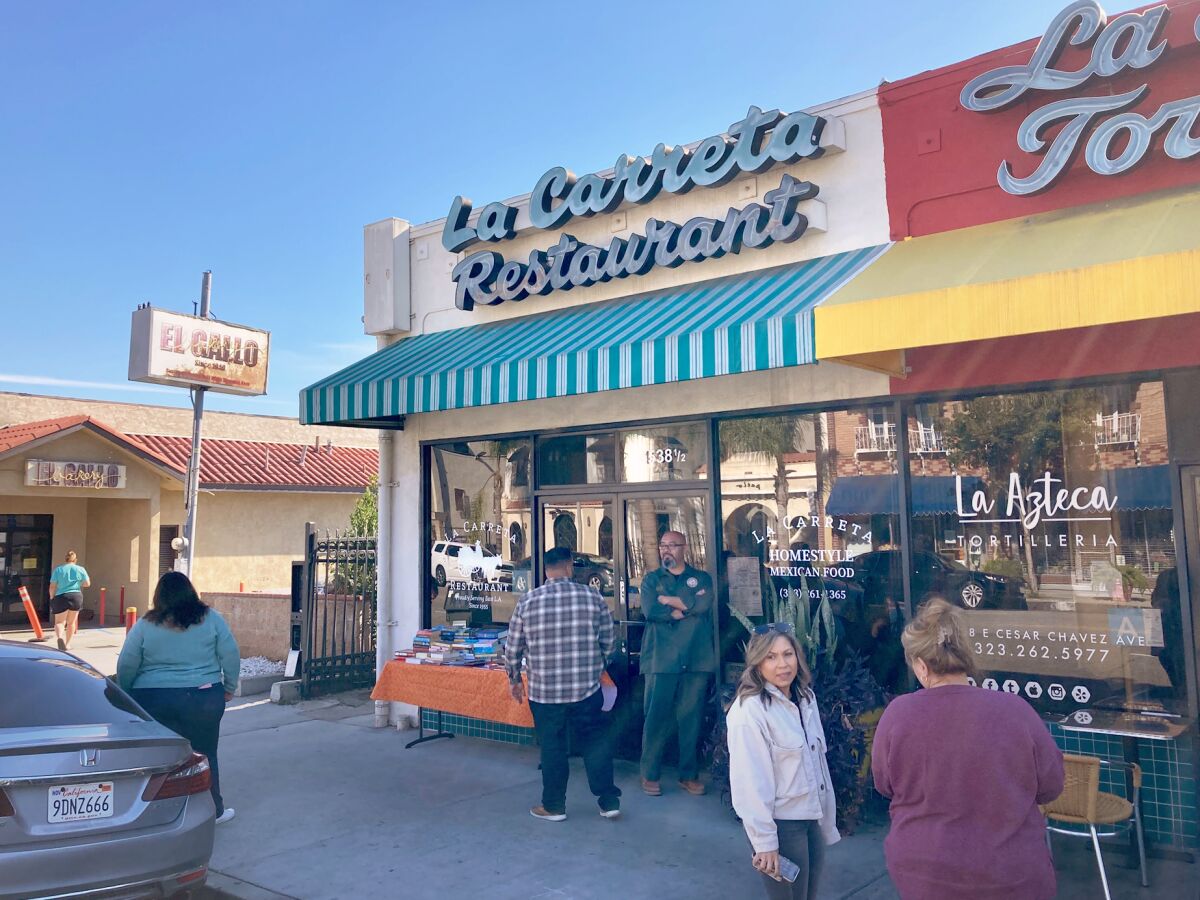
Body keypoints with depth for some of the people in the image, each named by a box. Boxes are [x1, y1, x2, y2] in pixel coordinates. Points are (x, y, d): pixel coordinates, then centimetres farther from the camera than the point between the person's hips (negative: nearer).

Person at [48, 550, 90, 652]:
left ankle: (60, 637, -29)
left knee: (59, 622, 0)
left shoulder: (58, 569, 3)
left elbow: (52, 587, 1)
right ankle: (67, 644, 23)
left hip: (61, 597, -2)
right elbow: (87, 584, 12)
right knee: (71, 622, 16)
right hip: (76, 597, 2)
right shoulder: (80, 569, 5)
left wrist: (52, 598, 14)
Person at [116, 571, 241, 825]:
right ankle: (213, 810, 20)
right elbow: (231, 655, -2)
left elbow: (126, 665, 0)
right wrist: (229, 687, 10)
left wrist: (126, 695, 15)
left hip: (153, 700, 0)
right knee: (204, 756, 11)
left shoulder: (145, 625, -1)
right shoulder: (211, 618, -1)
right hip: (203, 699, 0)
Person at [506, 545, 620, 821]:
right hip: (587, 687, 0)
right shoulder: (592, 596, -4)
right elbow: (608, 641, 2)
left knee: (552, 748, 12)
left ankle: (553, 806, 22)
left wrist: (514, 679, 17)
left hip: (544, 690, 0)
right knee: (595, 742, 13)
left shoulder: (527, 601, -3)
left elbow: (513, 648, 2)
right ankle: (609, 801, 18)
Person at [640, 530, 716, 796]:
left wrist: (668, 600, -5)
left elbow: (703, 603, -10)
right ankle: (650, 775, 11)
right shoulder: (651, 579, 11)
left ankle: (689, 775, 16)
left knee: (692, 718, 4)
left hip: (696, 660, 1)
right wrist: (684, 608, -6)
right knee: (656, 717, -1)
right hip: (661, 659, -1)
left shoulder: (701, 578, 12)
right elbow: (650, 610, -8)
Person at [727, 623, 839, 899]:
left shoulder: (806, 697, 4)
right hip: (781, 823, -7)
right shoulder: (749, 711, -22)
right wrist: (764, 842, -18)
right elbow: (750, 782, -21)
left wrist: (828, 818, 13)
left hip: (812, 817, 7)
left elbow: (818, 759, 11)